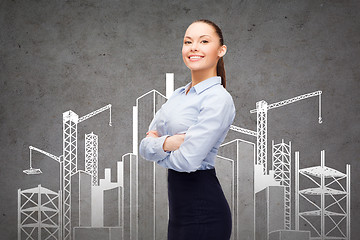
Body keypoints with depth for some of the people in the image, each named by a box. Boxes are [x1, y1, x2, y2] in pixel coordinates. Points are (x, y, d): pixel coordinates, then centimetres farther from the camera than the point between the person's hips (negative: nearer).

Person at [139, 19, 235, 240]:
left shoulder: (218, 99, -13)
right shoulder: (178, 95, 12)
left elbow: (187, 160, -20)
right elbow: (144, 146, 5)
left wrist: (155, 147, -2)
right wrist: (166, 143, -16)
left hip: (203, 213, -8)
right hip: (180, 207, 8)